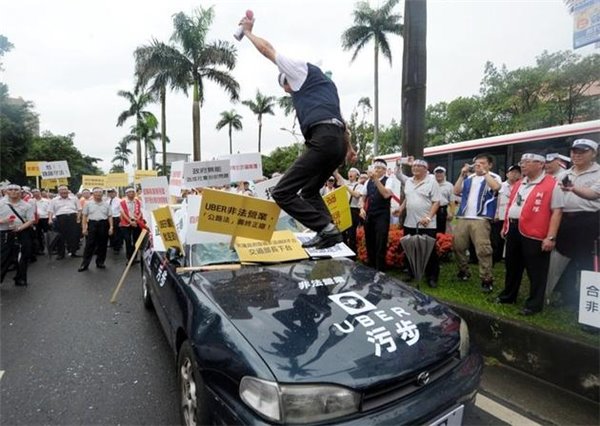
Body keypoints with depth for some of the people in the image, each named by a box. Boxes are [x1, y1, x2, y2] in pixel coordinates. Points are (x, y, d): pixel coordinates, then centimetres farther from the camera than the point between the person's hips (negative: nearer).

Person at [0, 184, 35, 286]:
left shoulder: (26, 205, 3)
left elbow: (31, 220, 0)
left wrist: (20, 228, -15)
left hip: (23, 233, 1)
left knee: (23, 257, 6)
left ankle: (20, 278, 21)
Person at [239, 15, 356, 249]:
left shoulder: (301, 68, 11)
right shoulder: (324, 82, 34)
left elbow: (268, 50, 17)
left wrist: (248, 32, 34)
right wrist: (348, 146, 42)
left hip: (323, 139, -10)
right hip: (337, 141, 10)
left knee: (282, 192, -10)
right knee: (309, 191, 23)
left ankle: (326, 229, -15)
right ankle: (327, 232, 10)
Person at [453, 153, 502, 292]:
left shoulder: (493, 177, 4)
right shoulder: (468, 178, 16)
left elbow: (495, 187, -18)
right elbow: (456, 191, 8)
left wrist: (484, 172, -10)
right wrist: (462, 175, 3)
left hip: (480, 219, -5)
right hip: (462, 218, 5)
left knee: (483, 249, -9)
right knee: (458, 246, 10)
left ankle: (487, 279, 0)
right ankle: (464, 271, 28)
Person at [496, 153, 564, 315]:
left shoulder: (552, 185, -8)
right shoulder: (518, 184, 14)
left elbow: (557, 211, -12)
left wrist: (551, 237, -17)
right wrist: (505, 226, 19)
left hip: (534, 234, -7)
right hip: (513, 230, 7)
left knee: (535, 270, 4)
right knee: (512, 266, 18)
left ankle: (534, 304, 17)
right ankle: (508, 295, 32)